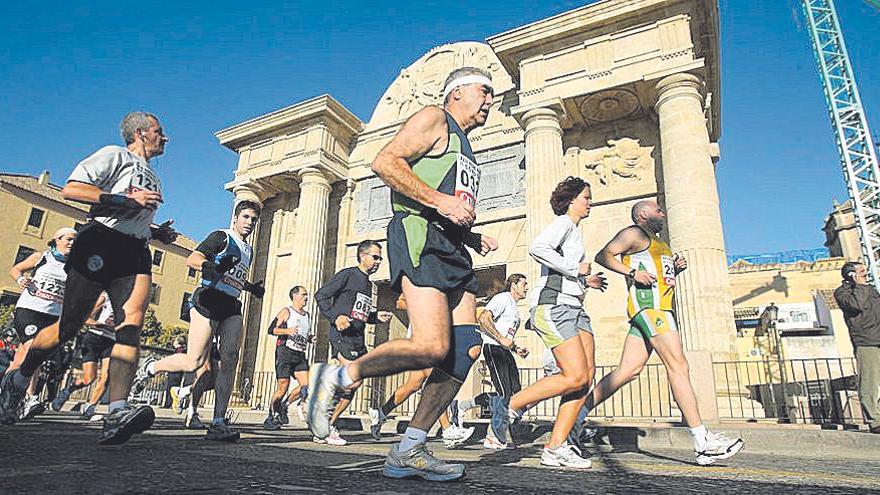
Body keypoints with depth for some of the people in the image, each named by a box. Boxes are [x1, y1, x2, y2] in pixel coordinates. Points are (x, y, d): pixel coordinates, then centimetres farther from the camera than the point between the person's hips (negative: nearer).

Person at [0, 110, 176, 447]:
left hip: (135, 254, 6)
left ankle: (117, 414, -27)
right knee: (68, 327, -1)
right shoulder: (114, 155, 5)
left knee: (131, 325, -16)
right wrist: (125, 198, -15)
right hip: (100, 242, -6)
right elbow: (71, 189, -9)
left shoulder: (153, 179, 27)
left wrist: (158, 233, 17)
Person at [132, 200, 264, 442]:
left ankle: (218, 424, -8)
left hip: (231, 307, 7)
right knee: (193, 363, -10)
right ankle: (150, 367, 20)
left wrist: (252, 288, 21)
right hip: (209, 299, -7)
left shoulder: (248, 250, 25)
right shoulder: (221, 237, 1)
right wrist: (210, 265, -29)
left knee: (229, 361, -8)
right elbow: (192, 259, -11)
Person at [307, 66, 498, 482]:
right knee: (432, 347, -24)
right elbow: (385, 162, -9)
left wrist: (474, 238, 16)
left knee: (463, 353, -4)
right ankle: (335, 377, -3)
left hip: (453, 251, 9)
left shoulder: (464, 151, 33)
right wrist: (440, 201, -15)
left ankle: (408, 451, 3)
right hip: (420, 238, -9)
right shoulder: (433, 119, 7)